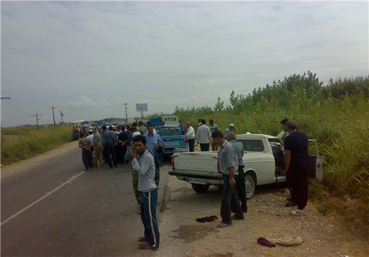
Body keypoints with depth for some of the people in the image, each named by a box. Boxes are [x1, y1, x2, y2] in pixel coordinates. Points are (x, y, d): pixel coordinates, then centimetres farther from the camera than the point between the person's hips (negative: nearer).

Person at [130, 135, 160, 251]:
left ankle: (154, 243, 13)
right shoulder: (140, 156, 9)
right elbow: (135, 168, 11)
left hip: (149, 191, -10)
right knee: (144, 216, 23)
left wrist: (134, 159, -17)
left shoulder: (148, 157, -20)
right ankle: (148, 236, 41)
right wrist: (135, 158, -3)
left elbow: (141, 171, -23)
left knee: (150, 218, 1)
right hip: (145, 191, 10)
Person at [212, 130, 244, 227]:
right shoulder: (221, 147, 10)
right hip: (226, 174, 10)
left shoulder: (228, 147, -20)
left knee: (226, 197, -7)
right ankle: (239, 214, 33)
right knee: (233, 195, 19)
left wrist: (231, 178, -24)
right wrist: (222, 174, 22)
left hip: (230, 175, -10)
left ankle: (226, 220, 2)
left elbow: (231, 164, -23)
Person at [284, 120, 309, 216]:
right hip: (305, 165, 7)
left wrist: (286, 168, -6)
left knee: (297, 187, 1)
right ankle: (304, 205, 26)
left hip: (295, 167, -7)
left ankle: (301, 209, 7)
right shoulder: (304, 136, 6)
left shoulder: (288, 139, -16)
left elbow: (287, 155, -15)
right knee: (304, 185, 15)